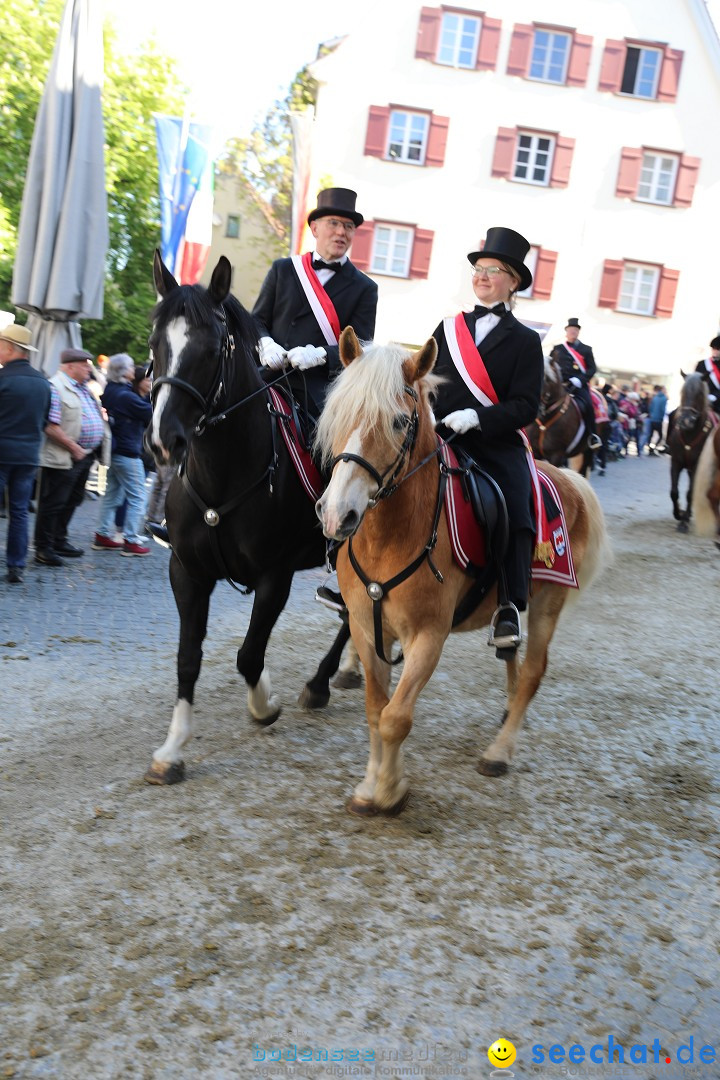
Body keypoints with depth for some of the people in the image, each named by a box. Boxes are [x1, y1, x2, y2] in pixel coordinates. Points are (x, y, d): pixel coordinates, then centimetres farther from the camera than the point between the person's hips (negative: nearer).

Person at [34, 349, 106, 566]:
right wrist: (74, 447, -18)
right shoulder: (55, 387, -15)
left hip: (85, 456, 9)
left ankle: (59, 541, 30)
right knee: (52, 503, -1)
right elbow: (50, 426, -22)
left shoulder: (83, 388, 15)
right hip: (62, 458, -9)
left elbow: (96, 415, 26)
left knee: (72, 501, 17)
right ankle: (43, 549, 7)